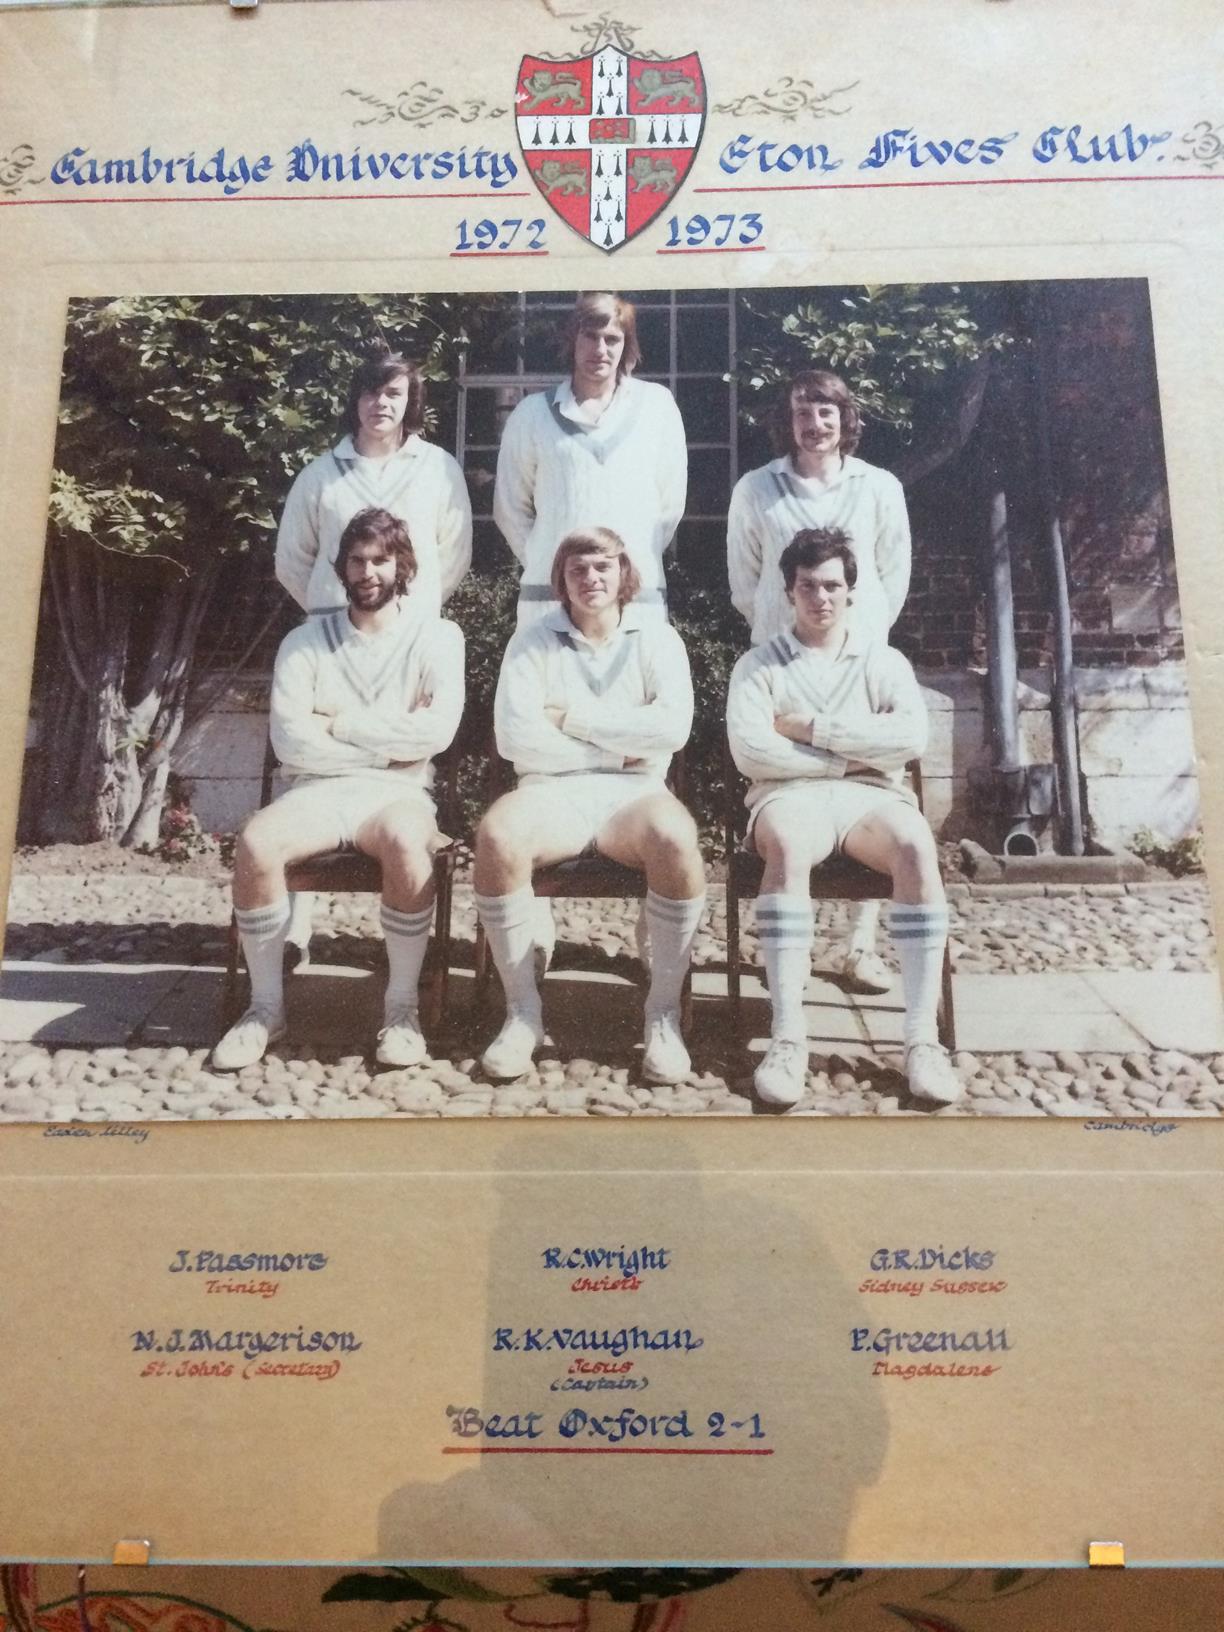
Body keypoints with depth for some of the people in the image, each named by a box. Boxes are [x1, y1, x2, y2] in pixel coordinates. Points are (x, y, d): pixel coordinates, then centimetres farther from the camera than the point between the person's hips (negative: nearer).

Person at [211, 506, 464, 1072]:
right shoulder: (306, 641, 11)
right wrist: (384, 747, -6)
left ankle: (402, 1005, -17)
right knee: (255, 842, -30)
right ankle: (266, 1005, -12)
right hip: (319, 790, 2)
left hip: (398, 792, -1)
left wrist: (340, 722, -5)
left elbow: (436, 730, -9)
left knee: (407, 844, -37)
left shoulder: (436, 637, 7)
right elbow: (289, 740, -3)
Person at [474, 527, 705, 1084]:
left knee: (676, 840, -34)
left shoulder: (656, 638, 10)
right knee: (496, 835, -32)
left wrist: (572, 716, -7)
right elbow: (515, 737, -5)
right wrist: (616, 748, -7)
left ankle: (664, 1013, -17)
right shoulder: (534, 641, 9)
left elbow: (673, 726, -8)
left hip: (634, 792, 0)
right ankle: (522, 1011, -16)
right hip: (553, 790, 0)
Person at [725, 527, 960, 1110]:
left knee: (917, 845, -33)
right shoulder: (758, 664, 12)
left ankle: (922, 1036, -32)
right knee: (787, 845, -38)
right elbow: (749, 749, -6)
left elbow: (911, 736, -3)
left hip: (871, 796, 2)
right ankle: (788, 1036, -38)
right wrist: (847, 756, -4)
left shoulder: (884, 661, 16)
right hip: (791, 795, -1)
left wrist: (812, 728, -5)